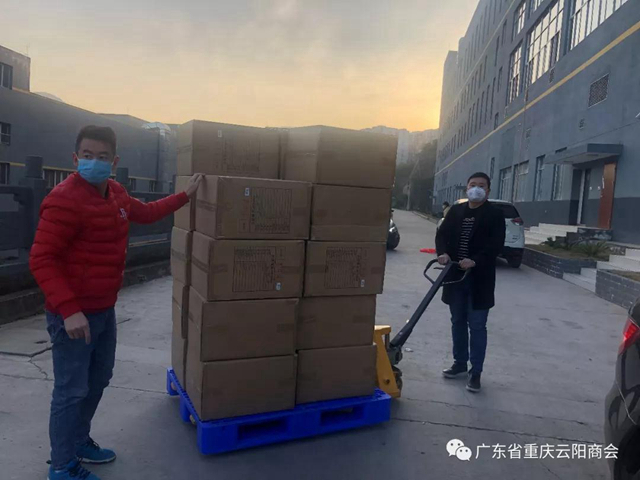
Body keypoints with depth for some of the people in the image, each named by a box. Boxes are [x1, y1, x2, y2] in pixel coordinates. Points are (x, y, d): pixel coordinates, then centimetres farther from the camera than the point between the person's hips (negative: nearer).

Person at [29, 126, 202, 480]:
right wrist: (69, 309, -30)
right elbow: (41, 259, -23)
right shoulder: (65, 199, -22)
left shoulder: (116, 193, 5)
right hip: (73, 314, -9)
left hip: (105, 309, 9)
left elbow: (146, 213, 25)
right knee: (71, 390, 4)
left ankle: (79, 441, 43)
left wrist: (185, 196, 25)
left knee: (98, 380, 23)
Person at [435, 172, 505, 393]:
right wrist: (443, 253, -14)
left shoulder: (495, 215, -3)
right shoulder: (455, 211, 10)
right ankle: (460, 362, 30)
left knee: (477, 326, 0)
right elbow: (442, 234, 7)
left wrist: (475, 261, -26)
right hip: (455, 276, 5)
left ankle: (476, 372, 11)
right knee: (458, 322, 14)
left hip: (480, 278, -4)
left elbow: (496, 244, -12)